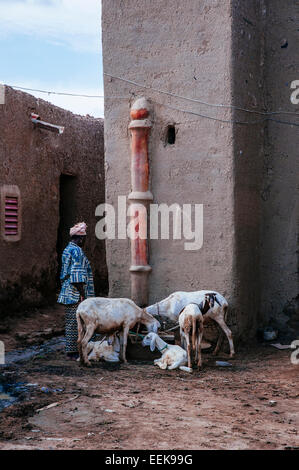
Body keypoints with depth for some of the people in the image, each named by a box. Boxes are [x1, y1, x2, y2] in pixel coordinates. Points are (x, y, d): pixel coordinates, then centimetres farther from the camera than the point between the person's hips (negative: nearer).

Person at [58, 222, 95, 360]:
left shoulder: (68, 249, 17)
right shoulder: (77, 251, -15)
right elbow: (77, 276, -21)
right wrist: (82, 294, -18)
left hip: (69, 293, 10)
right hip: (76, 293, -10)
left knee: (71, 321, 13)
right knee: (75, 322, -6)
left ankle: (71, 350, 20)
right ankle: (72, 351, -2)